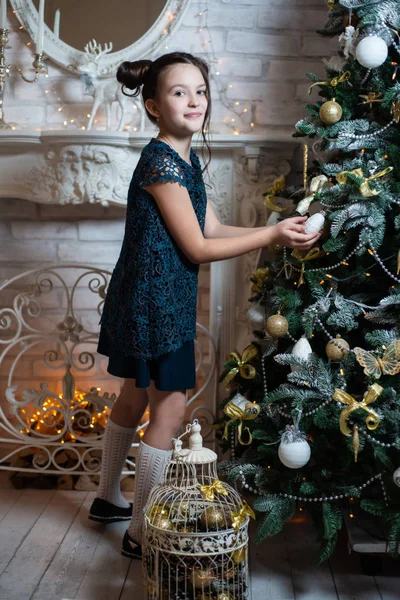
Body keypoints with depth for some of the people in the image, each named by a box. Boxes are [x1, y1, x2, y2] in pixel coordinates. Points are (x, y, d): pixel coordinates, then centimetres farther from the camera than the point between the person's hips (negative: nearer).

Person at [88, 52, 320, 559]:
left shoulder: (184, 160, 10)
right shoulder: (161, 161, -19)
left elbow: (214, 228, 10)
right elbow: (197, 248, -19)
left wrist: (281, 230, 2)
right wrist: (272, 236, -15)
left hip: (152, 298, 10)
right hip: (155, 300, -10)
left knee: (135, 398, 20)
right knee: (170, 408, -1)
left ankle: (108, 499, 38)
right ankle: (140, 533, 13)